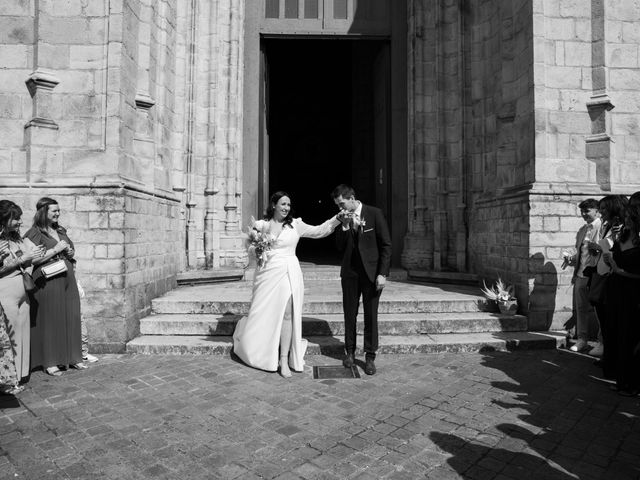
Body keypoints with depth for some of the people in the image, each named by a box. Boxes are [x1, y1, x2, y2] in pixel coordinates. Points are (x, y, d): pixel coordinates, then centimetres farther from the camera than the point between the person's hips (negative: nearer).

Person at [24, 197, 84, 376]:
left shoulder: (60, 230, 14)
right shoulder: (35, 233, -6)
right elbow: (32, 259, -14)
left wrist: (70, 253, 5)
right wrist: (55, 250, -15)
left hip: (67, 280, 6)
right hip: (48, 282, -6)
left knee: (71, 318, 8)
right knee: (50, 320, 0)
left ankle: (72, 357, 19)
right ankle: (49, 362, 11)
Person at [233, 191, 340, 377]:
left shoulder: (295, 225, 3)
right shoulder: (261, 225, 5)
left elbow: (319, 231, 1)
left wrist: (337, 218, -8)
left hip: (287, 273, -1)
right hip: (266, 274, 1)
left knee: (286, 314, -6)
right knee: (264, 316, 8)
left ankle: (284, 360, 4)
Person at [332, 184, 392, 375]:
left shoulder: (374, 213, -7)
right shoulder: (343, 219, 3)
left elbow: (386, 245, -7)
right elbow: (340, 247, 0)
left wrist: (382, 273, -11)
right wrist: (345, 226, -14)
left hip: (371, 272, -3)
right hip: (350, 272, 3)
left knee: (371, 315, 4)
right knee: (350, 314, 10)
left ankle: (370, 357, 16)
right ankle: (350, 352, 25)